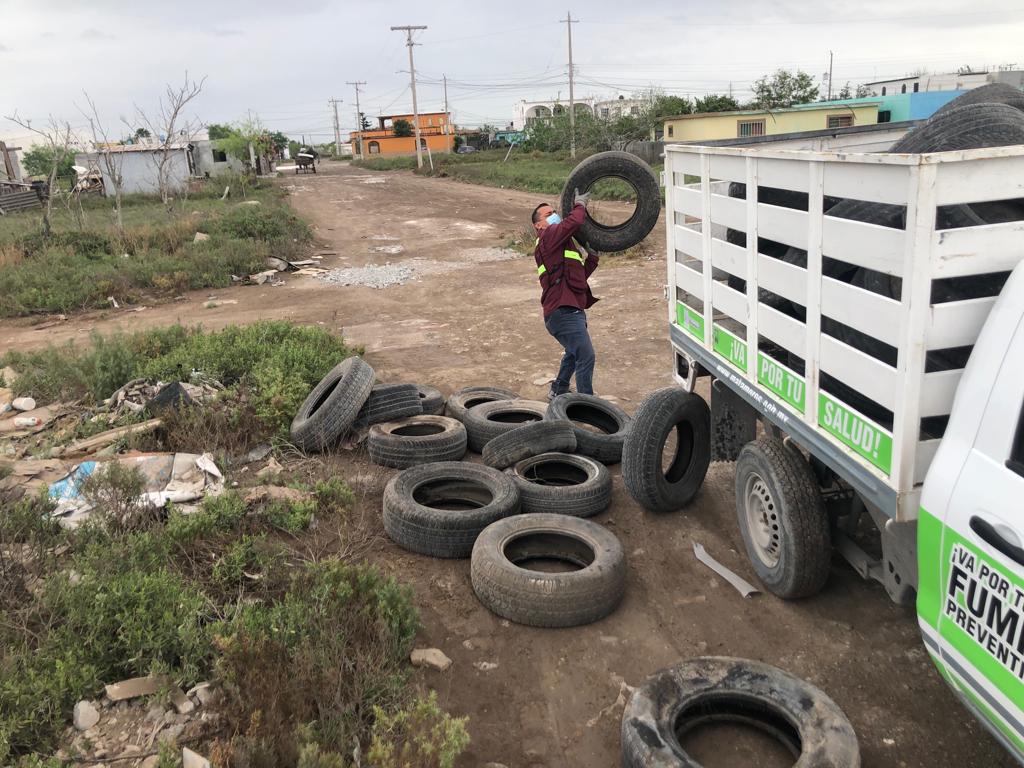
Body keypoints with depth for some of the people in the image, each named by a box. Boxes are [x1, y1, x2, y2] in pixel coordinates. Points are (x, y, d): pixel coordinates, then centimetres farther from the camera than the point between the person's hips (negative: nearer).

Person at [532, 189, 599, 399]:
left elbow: (581, 275, 23)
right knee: (586, 357, -16)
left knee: (574, 354, 30)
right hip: (563, 311, -11)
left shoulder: (563, 245, 26)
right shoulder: (549, 236, -5)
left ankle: (558, 391, 47)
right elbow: (574, 222, -21)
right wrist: (580, 205, -2)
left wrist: (592, 256, 11)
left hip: (570, 310, 11)